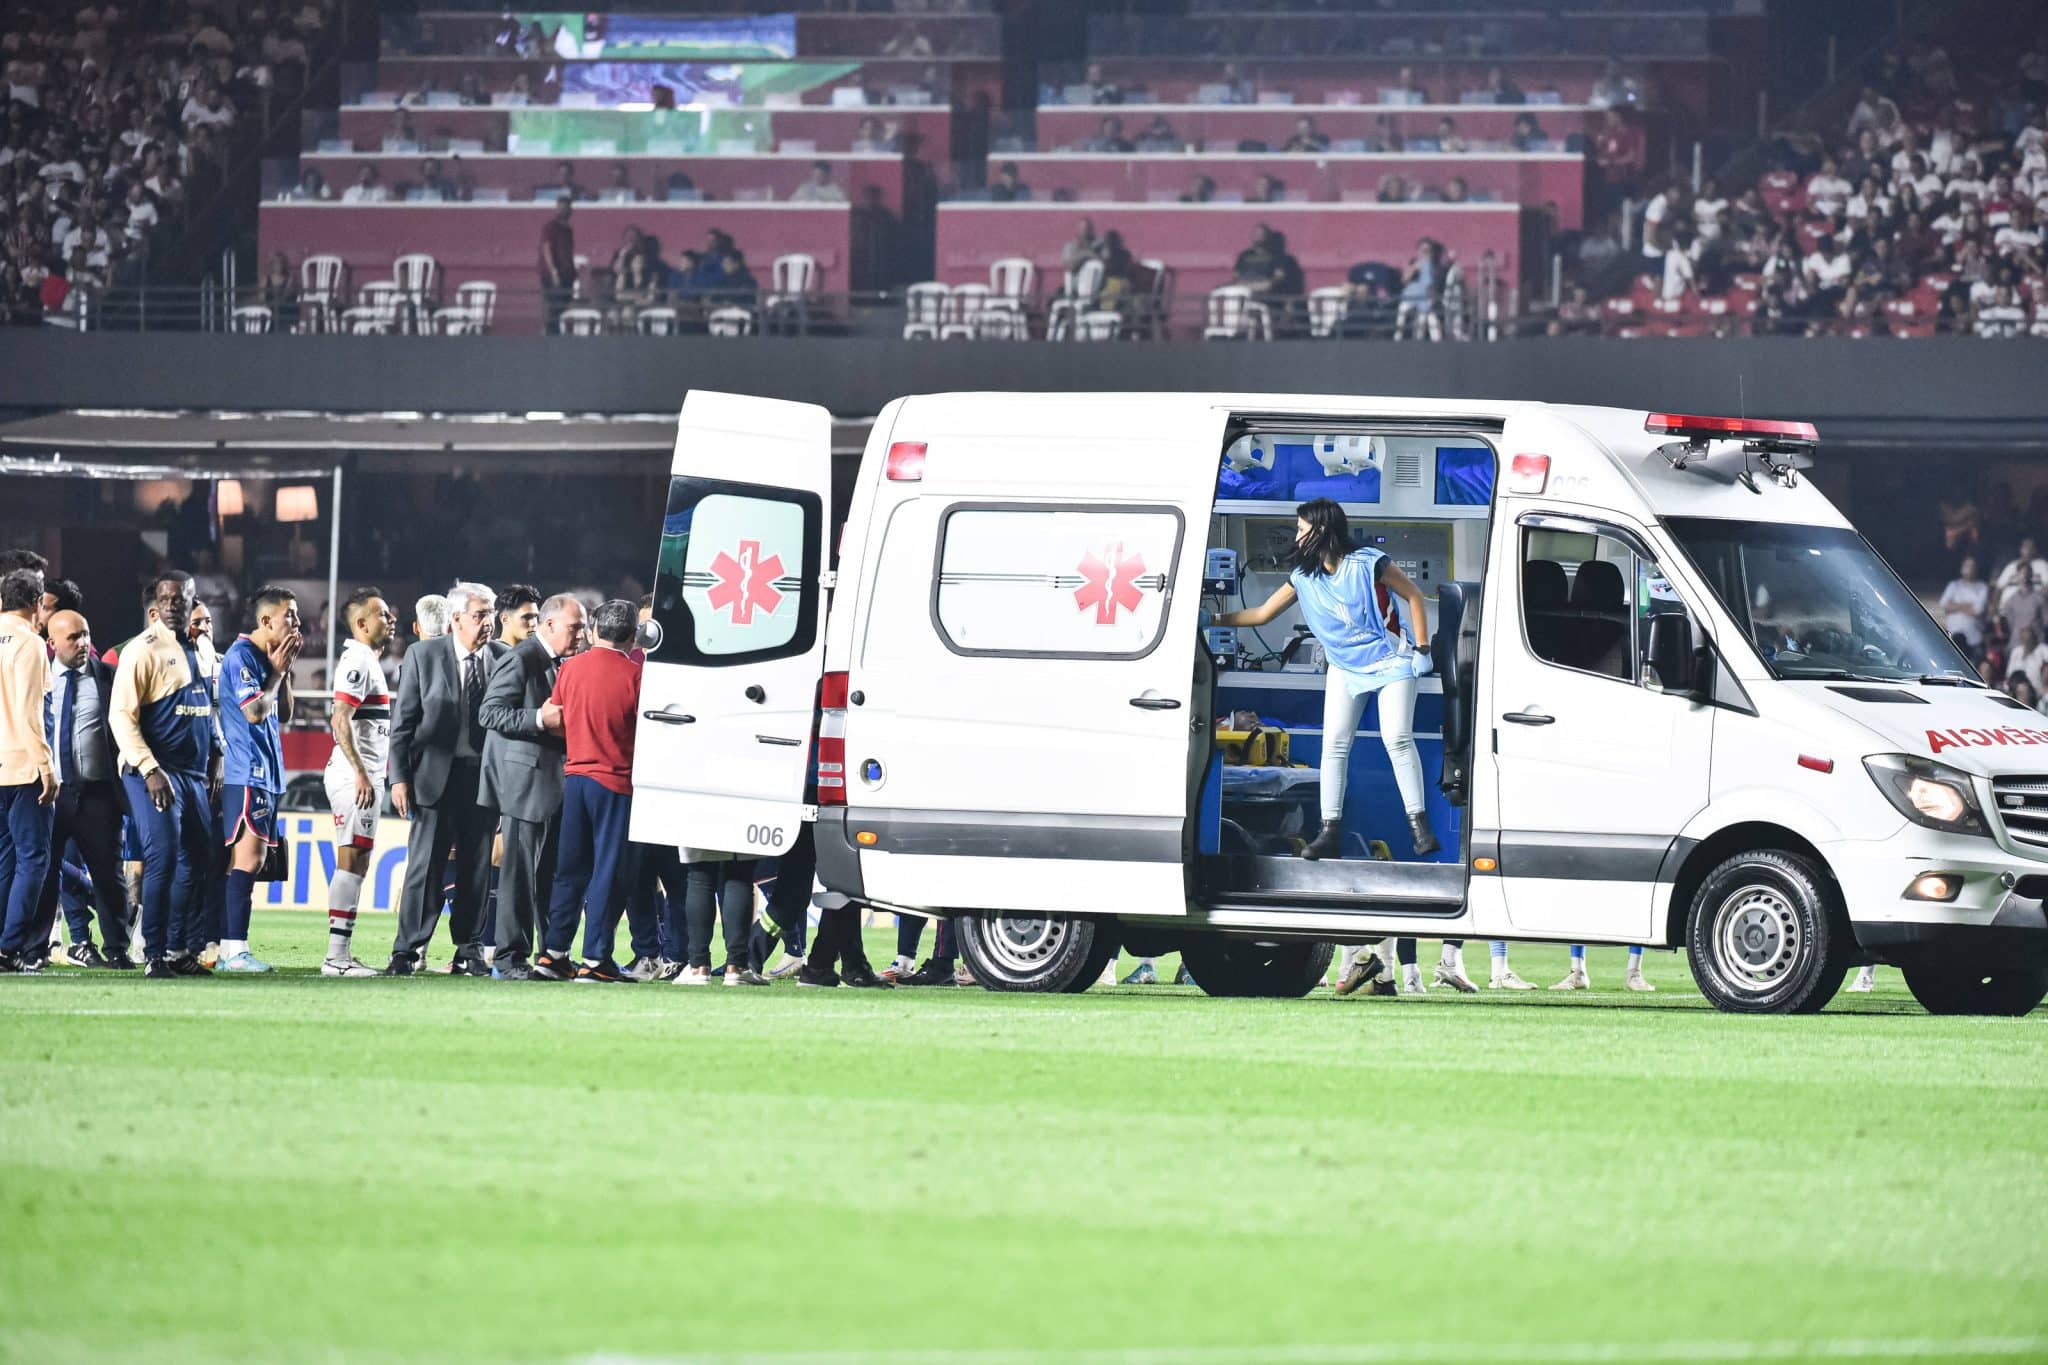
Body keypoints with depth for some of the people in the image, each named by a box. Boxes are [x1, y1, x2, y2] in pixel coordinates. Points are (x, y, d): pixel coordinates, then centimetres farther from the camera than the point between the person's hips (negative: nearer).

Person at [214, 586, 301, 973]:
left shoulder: (267, 657, 18)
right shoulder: (241, 656, -10)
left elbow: (283, 716, 20)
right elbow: (255, 710, -19)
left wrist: (286, 670, 10)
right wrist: (278, 671, -7)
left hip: (267, 774, 10)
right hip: (247, 773, -10)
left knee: (248, 861, 8)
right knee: (249, 858, -14)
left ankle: (229, 949, 10)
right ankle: (234, 949, -16)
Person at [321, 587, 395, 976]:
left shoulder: (367, 660, 19)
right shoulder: (357, 661, -12)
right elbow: (340, 721, -21)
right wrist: (360, 774, -24)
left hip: (365, 774, 10)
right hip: (355, 774, -10)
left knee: (356, 863, 10)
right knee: (351, 860, -11)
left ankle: (342, 954, 11)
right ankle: (336, 955, -12)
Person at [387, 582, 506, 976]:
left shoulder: (504, 659, 5)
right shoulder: (423, 655, 1)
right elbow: (404, 721, 1)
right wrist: (400, 777, -6)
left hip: (485, 776, 2)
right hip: (436, 775, -2)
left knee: (477, 867, 6)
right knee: (426, 865, -4)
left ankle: (470, 951, 13)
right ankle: (407, 951, -1)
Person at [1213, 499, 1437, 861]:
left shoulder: (1368, 564, -16)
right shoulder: (1303, 578, 0)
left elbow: (1414, 596, -9)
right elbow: (1263, 613, 7)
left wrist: (1421, 649, -11)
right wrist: (1216, 620, 0)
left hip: (1390, 663, -5)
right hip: (1345, 669, 5)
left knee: (1398, 739, -15)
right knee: (1334, 745, -5)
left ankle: (1419, 825, -10)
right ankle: (1330, 831, -5)